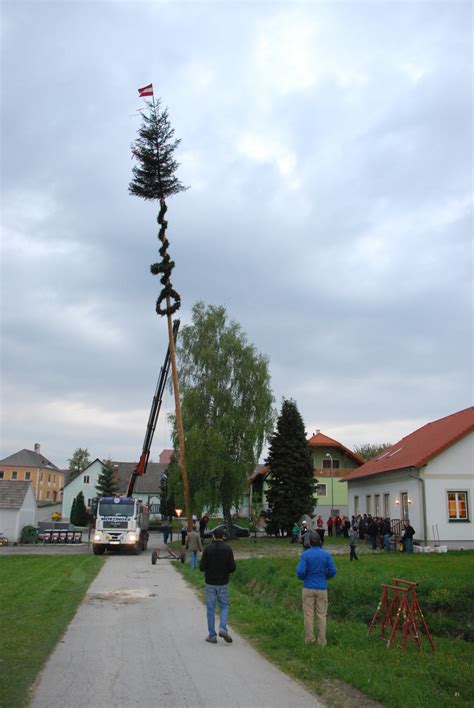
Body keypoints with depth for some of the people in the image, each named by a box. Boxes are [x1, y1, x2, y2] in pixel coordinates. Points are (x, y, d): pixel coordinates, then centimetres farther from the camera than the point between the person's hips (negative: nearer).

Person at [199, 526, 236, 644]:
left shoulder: (207, 549, -9)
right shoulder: (227, 549, -6)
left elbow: (202, 567, -10)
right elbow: (232, 567, -9)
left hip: (210, 583, 0)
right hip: (223, 583, 0)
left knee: (211, 609, 9)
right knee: (224, 606, 16)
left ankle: (212, 635, 12)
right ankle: (223, 629, -3)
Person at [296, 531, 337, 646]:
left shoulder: (305, 554, -13)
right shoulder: (326, 554, -6)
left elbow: (300, 572, -18)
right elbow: (332, 571, -4)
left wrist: (302, 577, 5)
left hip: (308, 588, -1)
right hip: (322, 589, 2)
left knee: (308, 614, 9)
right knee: (322, 615, 10)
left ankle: (309, 639, 17)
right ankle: (322, 641, 15)